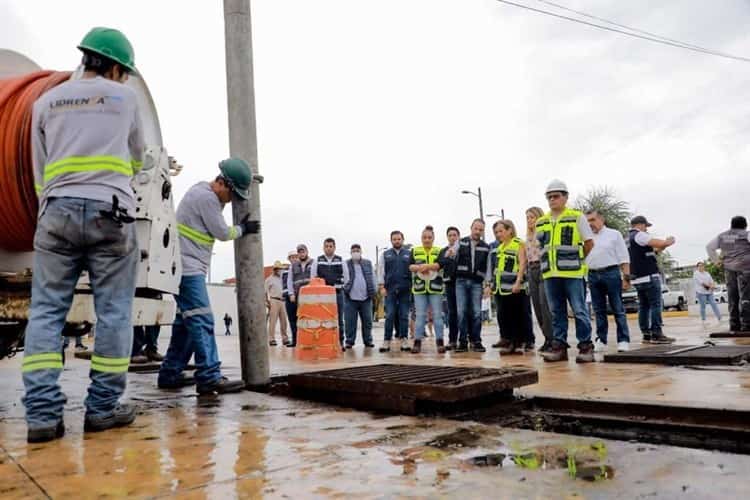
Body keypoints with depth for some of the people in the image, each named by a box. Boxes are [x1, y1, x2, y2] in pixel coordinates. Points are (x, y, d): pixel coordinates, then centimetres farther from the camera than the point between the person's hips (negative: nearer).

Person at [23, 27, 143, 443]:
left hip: (57, 211, 3)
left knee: (46, 311, 3)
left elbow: (40, 173, 17)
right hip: (110, 213, -2)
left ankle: (42, 413, -3)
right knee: (113, 312, 1)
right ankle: (102, 408, 3)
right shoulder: (124, 97, 11)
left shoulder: (46, 102, 17)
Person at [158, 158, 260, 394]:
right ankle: (210, 377, -15)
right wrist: (243, 229, 7)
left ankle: (170, 375, 17)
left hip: (186, 267, 10)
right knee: (201, 321, -13)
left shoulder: (203, 191, 15)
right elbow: (222, 233, -8)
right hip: (188, 267, -10)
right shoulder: (206, 197, -15)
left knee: (186, 321, 12)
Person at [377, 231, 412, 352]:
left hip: (405, 289, 0)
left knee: (404, 315, 2)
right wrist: (381, 287, -2)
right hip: (390, 289, 0)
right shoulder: (385, 255, 11)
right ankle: (387, 341, 0)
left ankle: (403, 340, 8)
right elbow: (380, 271, 7)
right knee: (390, 316, -2)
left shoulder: (409, 254, 9)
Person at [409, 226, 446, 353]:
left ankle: (440, 341, 4)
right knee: (420, 315, 0)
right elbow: (410, 266, 1)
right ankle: (417, 342, 2)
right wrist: (421, 268, -17)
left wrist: (424, 266, -16)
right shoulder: (415, 251, 13)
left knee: (437, 314, 0)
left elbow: (440, 264, -8)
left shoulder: (439, 251, 10)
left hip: (435, 287, 0)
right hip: (419, 287, 1)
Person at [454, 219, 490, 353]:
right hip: (461, 281, -1)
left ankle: (476, 341, 6)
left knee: (476, 313, -3)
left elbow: (487, 267, 10)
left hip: (477, 283, 1)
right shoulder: (461, 243, 7)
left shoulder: (486, 247, 9)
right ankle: (463, 341, 2)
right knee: (461, 312, -4)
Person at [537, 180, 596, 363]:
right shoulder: (541, 222, 14)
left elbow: (589, 243, 5)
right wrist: (546, 263, 12)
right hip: (550, 274, 4)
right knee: (557, 312, 8)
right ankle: (559, 345, 13)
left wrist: (576, 259, 8)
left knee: (580, 311, -2)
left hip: (573, 273, -4)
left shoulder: (577, 217, 2)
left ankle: (586, 346, 6)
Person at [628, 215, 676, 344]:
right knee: (656, 305, -6)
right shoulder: (639, 235, -10)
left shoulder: (629, 239, 20)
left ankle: (646, 335, 7)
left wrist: (663, 245, 15)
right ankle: (656, 334, -8)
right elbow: (659, 243, -13)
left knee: (644, 306, 8)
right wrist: (668, 241, 7)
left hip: (637, 278, 9)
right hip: (649, 276, -9)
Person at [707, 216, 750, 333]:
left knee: (733, 296, 7)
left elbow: (709, 247, 11)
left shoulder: (722, 236, 14)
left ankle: (734, 325, 6)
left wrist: (716, 260, 12)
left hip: (729, 268, 5)